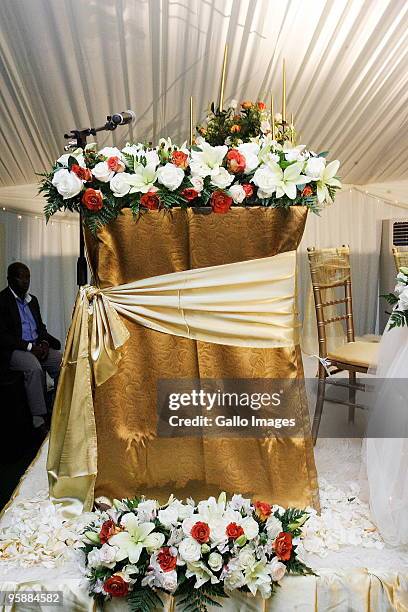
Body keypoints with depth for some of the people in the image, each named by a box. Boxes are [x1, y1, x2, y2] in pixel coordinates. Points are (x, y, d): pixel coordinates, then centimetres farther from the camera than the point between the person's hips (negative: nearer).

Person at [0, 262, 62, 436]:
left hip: (37, 347, 7)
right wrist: (29, 347, -19)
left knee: (62, 360, -17)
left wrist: (44, 342, -2)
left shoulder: (32, 300, 17)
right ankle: (39, 420, -30)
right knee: (34, 367, -35)